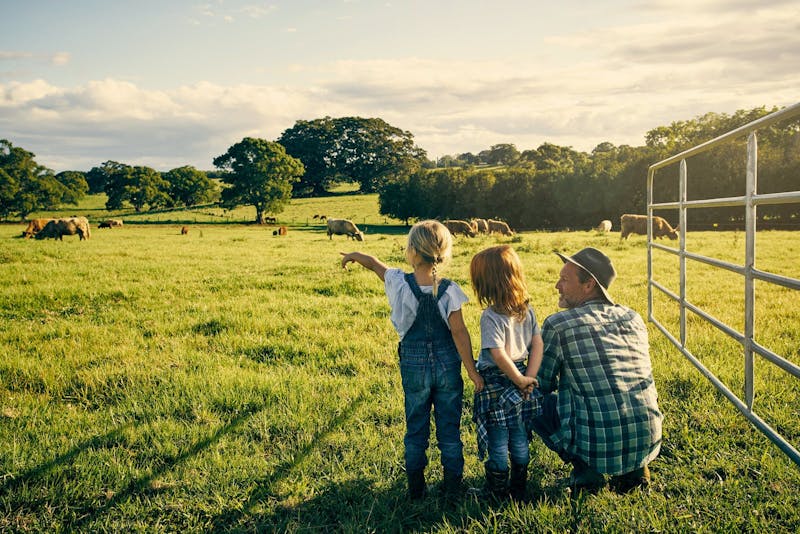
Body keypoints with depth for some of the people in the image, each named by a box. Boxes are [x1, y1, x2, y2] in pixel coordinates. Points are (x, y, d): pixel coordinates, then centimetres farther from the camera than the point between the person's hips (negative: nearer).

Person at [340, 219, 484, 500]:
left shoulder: (400, 283, -13)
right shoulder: (449, 290, -15)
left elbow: (374, 263, 6)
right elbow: (459, 332, -15)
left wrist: (354, 255, 27)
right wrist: (472, 371, -9)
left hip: (414, 366, 0)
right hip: (447, 366, 0)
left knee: (416, 429, 15)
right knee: (450, 429, 12)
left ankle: (416, 489, 26)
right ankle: (453, 487, 23)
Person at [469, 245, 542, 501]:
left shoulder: (491, 316, -20)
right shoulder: (527, 310, 0)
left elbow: (499, 355, -26)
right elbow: (538, 344, 0)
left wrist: (520, 380, -14)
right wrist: (528, 378, -3)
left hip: (496, 384, -6)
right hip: (520, 381, 6)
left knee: (497, 443, 8)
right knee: (520, 440, 17)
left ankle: (497, 492, 20)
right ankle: (519, 489, 29)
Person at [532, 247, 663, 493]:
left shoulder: (557, 325, -8)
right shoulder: (634, 318, 8)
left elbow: (542, 384, 3)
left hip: (598, 446, -5)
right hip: (648, 442, 6)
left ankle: (585, 469, 6)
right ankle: (633, 468, 18)